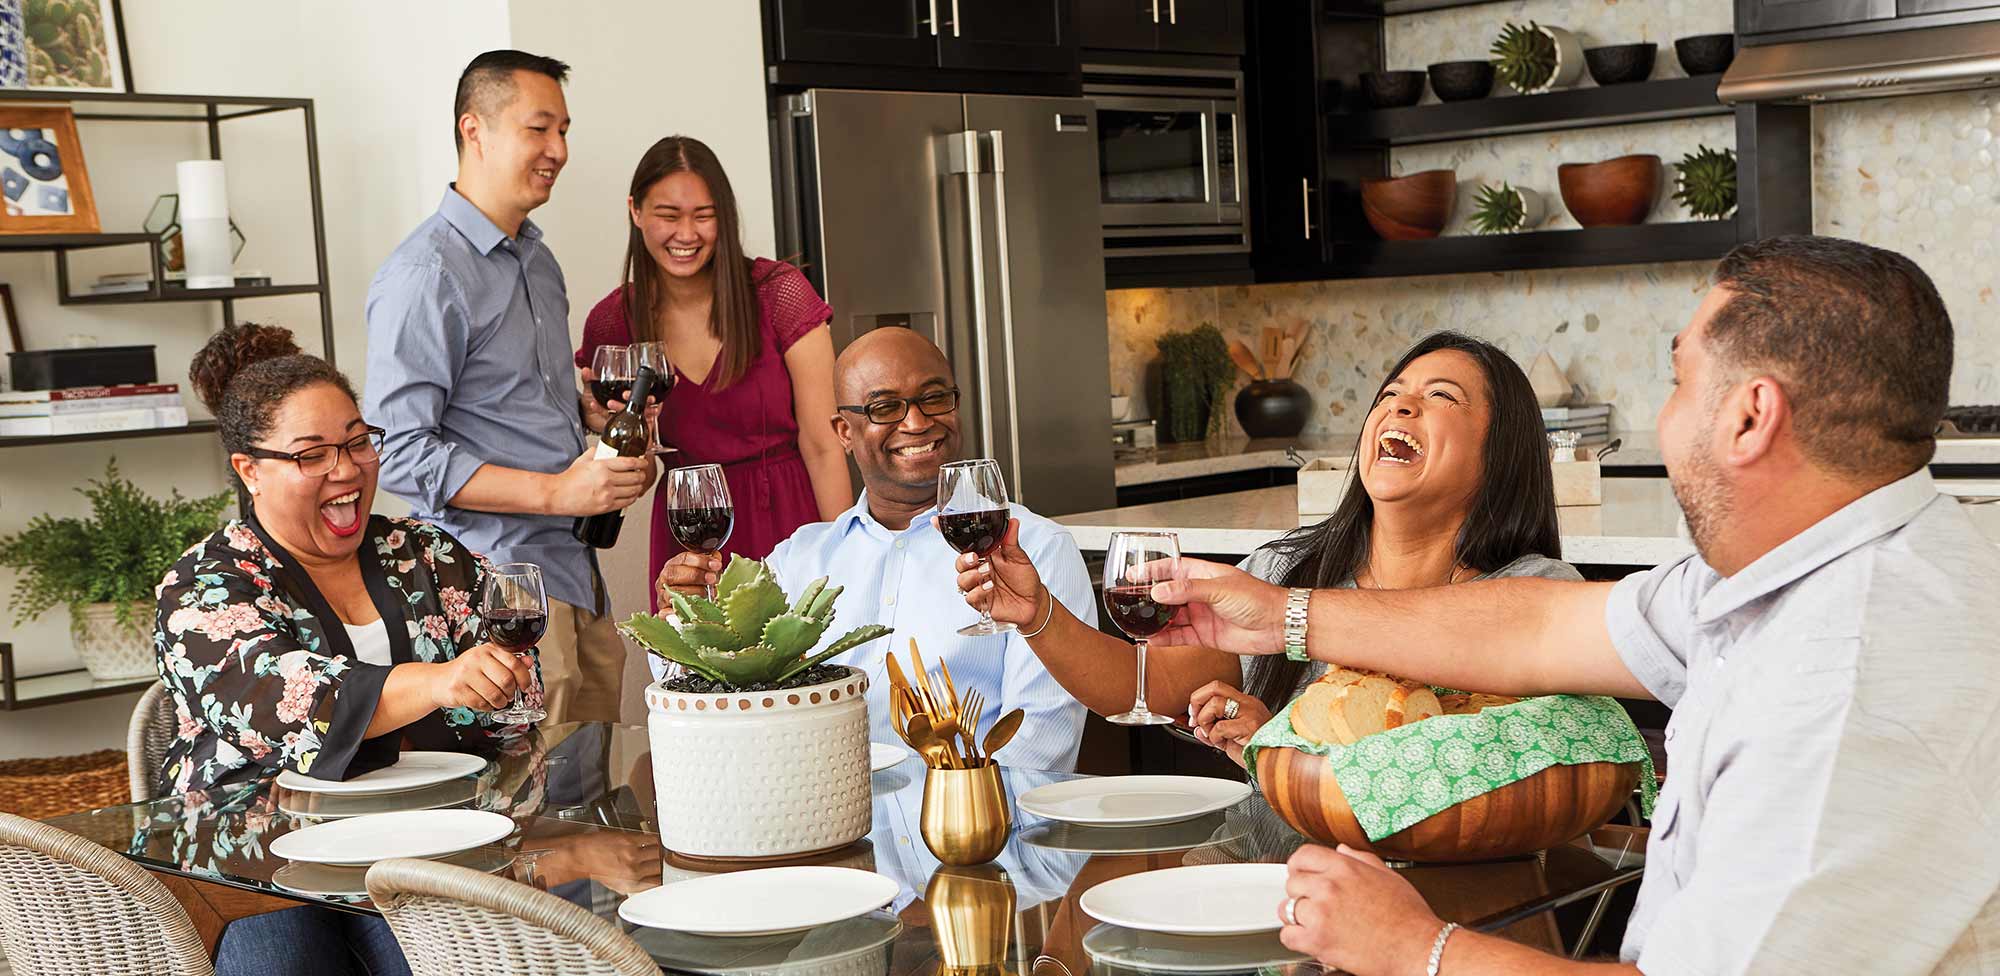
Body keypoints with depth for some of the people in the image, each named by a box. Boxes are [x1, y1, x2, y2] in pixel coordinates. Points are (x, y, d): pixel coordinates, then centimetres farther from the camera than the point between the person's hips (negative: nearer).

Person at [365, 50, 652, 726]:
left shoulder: (538, 260, 18)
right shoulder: (425, 274, -11)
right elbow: (398, 452, -17)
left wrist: (610, 453, 9)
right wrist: (556, 491, -19)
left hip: (576, 576, 9)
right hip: (495, 576, -9)